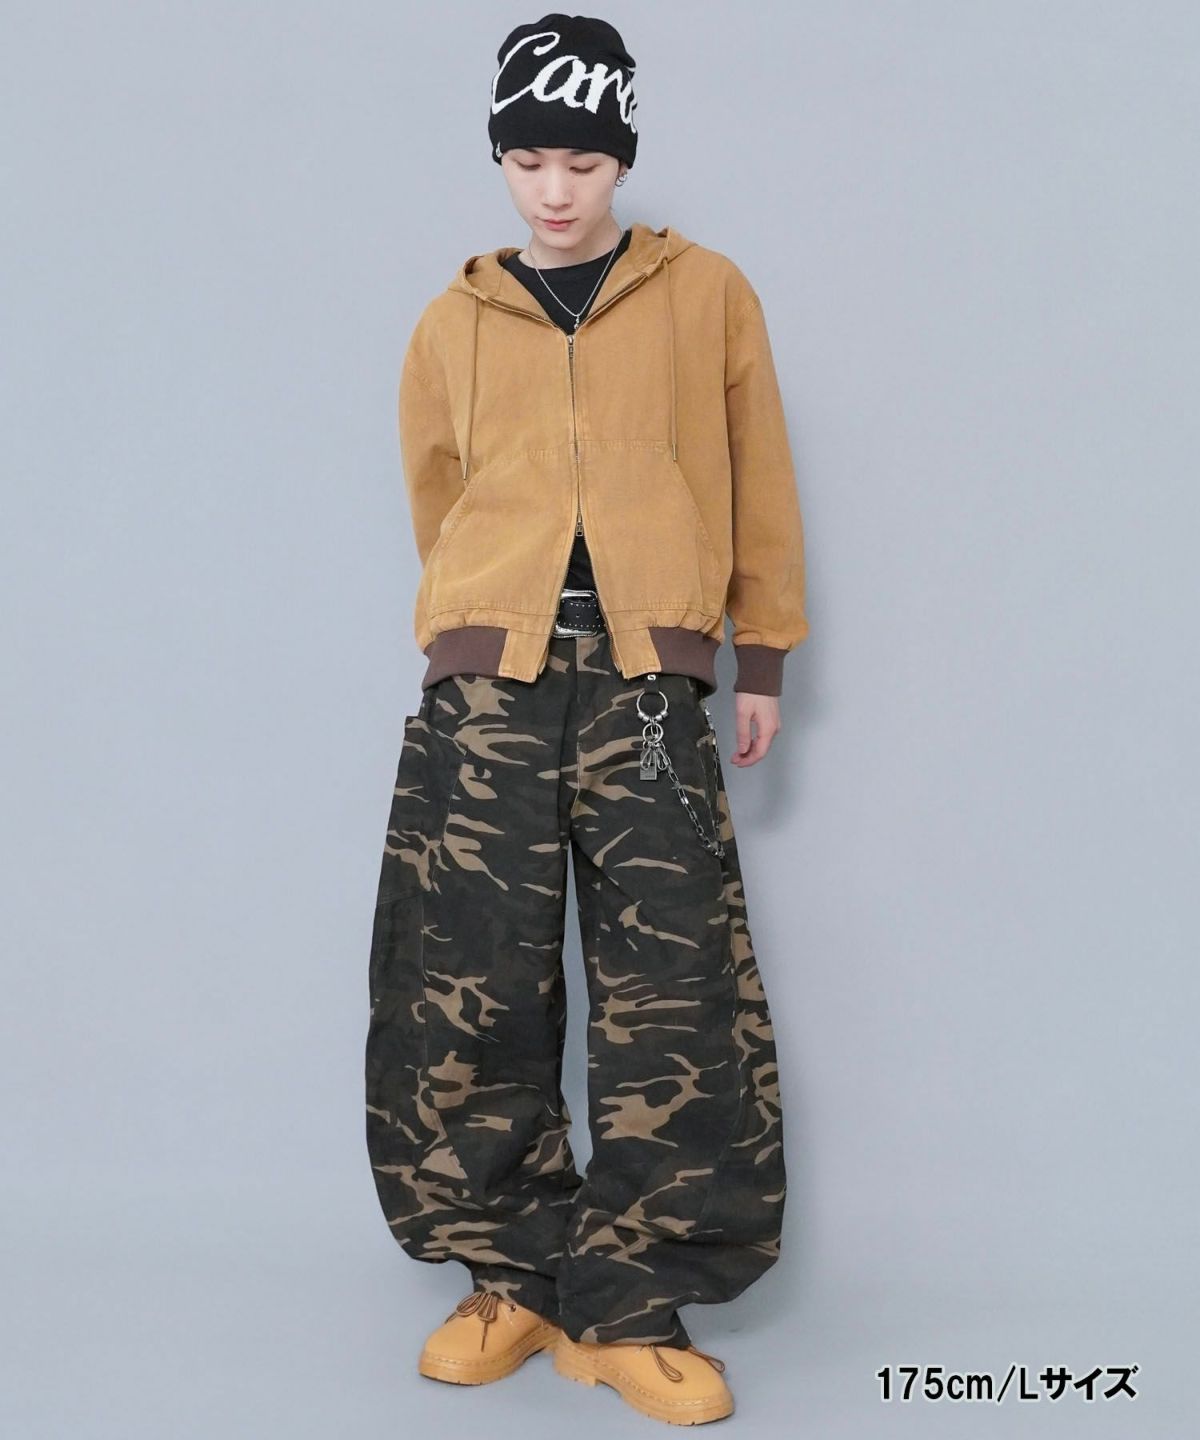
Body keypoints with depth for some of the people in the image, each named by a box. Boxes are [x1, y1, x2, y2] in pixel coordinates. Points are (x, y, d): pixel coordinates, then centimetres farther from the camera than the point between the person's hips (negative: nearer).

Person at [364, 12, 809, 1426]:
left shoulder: (707, 295, 10)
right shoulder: (455, 320, 14)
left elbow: (757, 484, 12)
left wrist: (764, 657, 11)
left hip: (648, 680, -1)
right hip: (486, 683, 2)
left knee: (672, 998, -5)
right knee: (470, 988, 0)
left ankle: (631, 1309, 5)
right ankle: (511, 1280, 15)